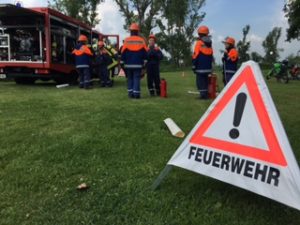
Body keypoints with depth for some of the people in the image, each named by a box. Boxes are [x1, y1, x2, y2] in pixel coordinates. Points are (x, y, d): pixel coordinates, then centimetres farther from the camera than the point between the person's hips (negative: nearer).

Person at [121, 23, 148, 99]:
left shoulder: (126, 40, 0)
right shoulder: (141, 40, 3)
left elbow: (123, 52, 0)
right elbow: (145, 53, 3)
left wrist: (122, 63, 5)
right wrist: (144, 63, 8)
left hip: (128, 64, 1)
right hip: (138, 64, 0)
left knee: (129, 79, 10)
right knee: (136, 78, -1)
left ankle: (130, 93, 7)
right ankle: (136, 93, -7)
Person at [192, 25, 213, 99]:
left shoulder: (199, 43, -10)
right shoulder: (209, 44, 12)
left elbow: (196, 56, -12)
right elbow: (211, 56, 17)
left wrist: (194, 66, -7)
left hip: (200, 67, -7)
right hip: (208, 67, 7)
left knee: (200, 81, -3)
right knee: (205, 80, 13)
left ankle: (203, 95, -8)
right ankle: (206, 94, 14)